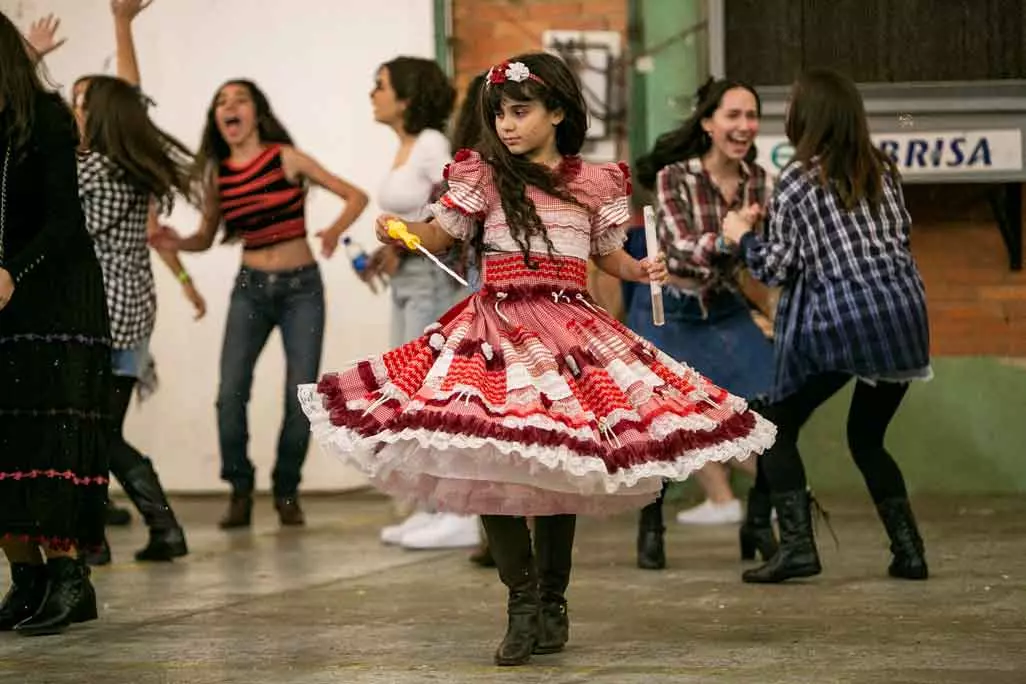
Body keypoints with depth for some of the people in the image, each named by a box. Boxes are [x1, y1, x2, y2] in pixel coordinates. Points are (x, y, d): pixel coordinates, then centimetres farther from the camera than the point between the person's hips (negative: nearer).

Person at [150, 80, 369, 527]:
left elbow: (356, 196, -5)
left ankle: (286, 492, 14)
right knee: (230, 394, -12)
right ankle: (240, 491, 5)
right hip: (250, 288, 2)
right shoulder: (216, 173, 2)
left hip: (302, 287, -2)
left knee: (301, 396, -5)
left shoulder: (287, 158, -6)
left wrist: (335, 230, -24)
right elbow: (206, 238, 13)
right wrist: (176, 243, -9)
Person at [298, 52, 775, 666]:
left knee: (561, 469, 3)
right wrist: (400, 230, -15)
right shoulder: (484, 174, 5)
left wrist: (641, 270, 0)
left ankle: (552, 601, 15)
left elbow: (609, 254, 19)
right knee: (490, 468, -12)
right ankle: (524, 601, -3)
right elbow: (442, 234, 4)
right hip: (499, 334, -1)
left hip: (570, 333, 1)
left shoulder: (596, 182, 9)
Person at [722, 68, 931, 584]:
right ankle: (908, 550, 9)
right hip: (904, 312, 5)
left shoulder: (798, 179, -2)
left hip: (841, 320, -5)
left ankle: (797, 544, -7)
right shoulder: (880, 169, 13)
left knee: (777, 427, 8)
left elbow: (777, 267, -3)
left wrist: (742, 236, 15)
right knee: (867, 437, 20)